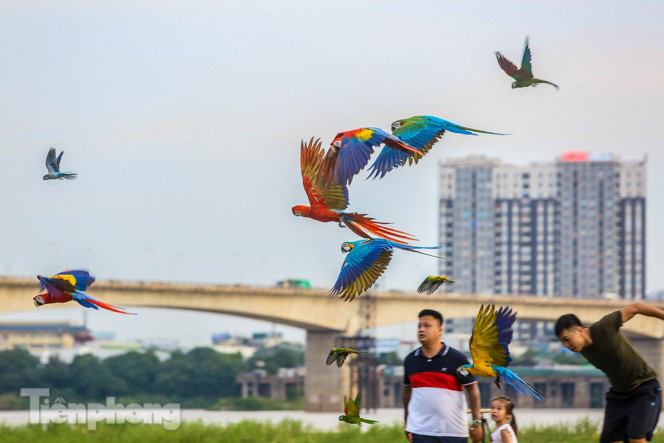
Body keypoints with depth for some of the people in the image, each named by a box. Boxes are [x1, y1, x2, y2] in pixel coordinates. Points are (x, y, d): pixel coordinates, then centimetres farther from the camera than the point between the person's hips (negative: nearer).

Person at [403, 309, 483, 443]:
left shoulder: (457, 358, -5)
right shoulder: (410, 360, 5)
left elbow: (472, 389, -2)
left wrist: (477, 422, -7)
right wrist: (407, 423, 17)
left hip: (454, 432, -1)